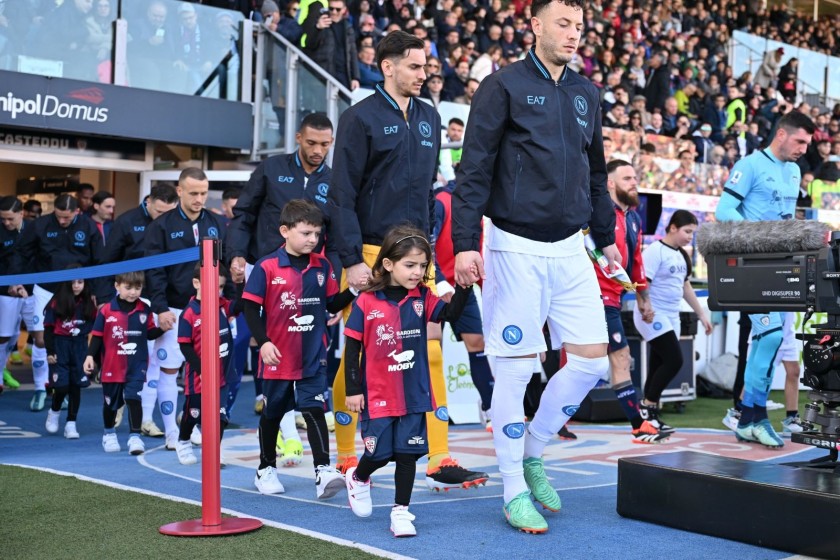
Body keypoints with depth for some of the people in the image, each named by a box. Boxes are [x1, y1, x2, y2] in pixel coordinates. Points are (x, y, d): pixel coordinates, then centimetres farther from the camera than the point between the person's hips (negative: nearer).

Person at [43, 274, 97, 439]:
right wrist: (50, 352, -8)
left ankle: (71, 424, 12)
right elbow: (48, 328, -4)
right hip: (60, 345, -3)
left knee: (76, 386, 4)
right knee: (62, 385, -5)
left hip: (80, 346, 3)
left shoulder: (88, 303, 3)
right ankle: (54, 411, 25)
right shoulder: (57, 303, -6)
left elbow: (93, 324, 5)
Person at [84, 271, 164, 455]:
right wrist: (90, 356, -8)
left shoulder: (145, 310, 0)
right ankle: (109, 433, 36)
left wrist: (162, 328, -9)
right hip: (112, 366, 0)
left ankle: (135, 436, -7)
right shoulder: (106, 310, -7)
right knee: (111, 402, 14)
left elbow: (150, 334, 8)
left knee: (133, 399, -11)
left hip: (137, 365, 0)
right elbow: (97, 336, -2)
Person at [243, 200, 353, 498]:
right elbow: (251, 308, -10)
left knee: (314, 410, -8)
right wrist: (263, 342, -18)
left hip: (313, 357, 2)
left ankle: (323, 471, -12)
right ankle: (266, 469, 30)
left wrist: (353, 291, -10)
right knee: (273, 413, 14)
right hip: (278, 357, -2)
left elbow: (333, 305, 8)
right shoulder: (267, 267, -11)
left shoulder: (322, 266, 2)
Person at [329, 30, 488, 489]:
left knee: (429, 351, 1)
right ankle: (346, 456, 16)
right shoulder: (361, 118, -6)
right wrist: (351, 258, -15)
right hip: (371, 253, -5)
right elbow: (342, 195, -10)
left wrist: (428, 239, 12)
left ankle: (439, 460, 5)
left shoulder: (428, 118, 11)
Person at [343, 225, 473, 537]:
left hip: (414, 394, 3)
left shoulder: (421, 298, 1)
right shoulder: (366, 303, -9)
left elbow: (450, 314, -14)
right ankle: (357, 478, 38)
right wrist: (353, 390, -5)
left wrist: (464, 287, -28)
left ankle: (400, 512, 15)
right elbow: (352, 347, -5)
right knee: (379, 453, 5)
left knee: (408, 453, 4)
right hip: (377, 395, -3)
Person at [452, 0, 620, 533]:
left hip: (570, 247, 6)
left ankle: (533, 453, 23)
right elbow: (474, 170, -9)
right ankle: (515, 491, 11)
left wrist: (607, 237, 22)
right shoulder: (504, 86, -5)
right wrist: (465, 243, -15)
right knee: (516, 367, -1)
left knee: (593, 359, 4)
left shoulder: (586, 94, 13)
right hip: (517, 248, -6)